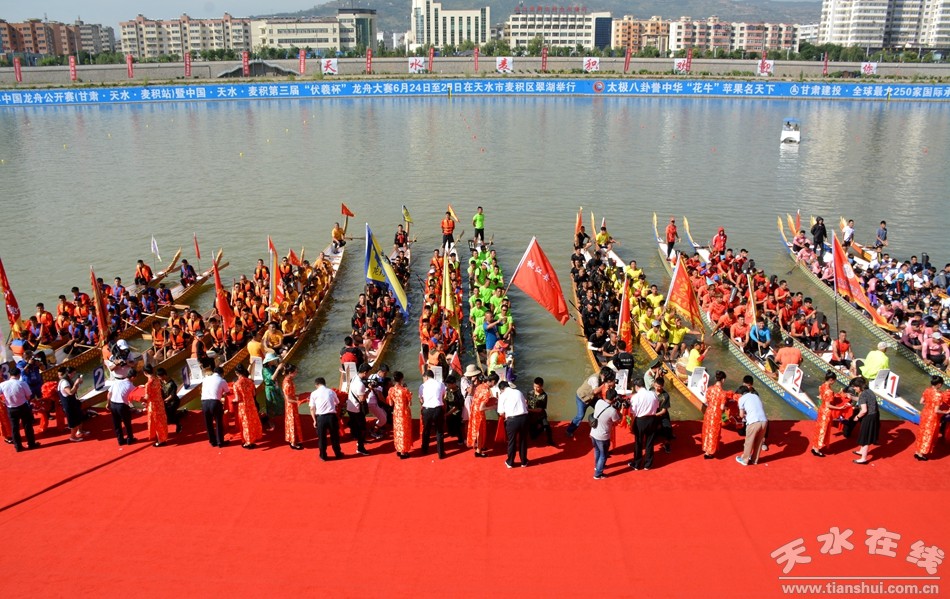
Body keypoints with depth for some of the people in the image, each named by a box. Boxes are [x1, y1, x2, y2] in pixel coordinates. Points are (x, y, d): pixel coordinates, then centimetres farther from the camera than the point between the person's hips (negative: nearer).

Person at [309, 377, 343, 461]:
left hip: (320, 417, -1)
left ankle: (323, 456, 22)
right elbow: (337, 403, 19)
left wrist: (314, 420, 4)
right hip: (332, 416, 1)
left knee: (321, 437, 13)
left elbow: (312, 409, -1)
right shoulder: (331, 391, 7)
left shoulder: (314, 393, 2)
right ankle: (338, 454, 28)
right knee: (334, 435, 16)